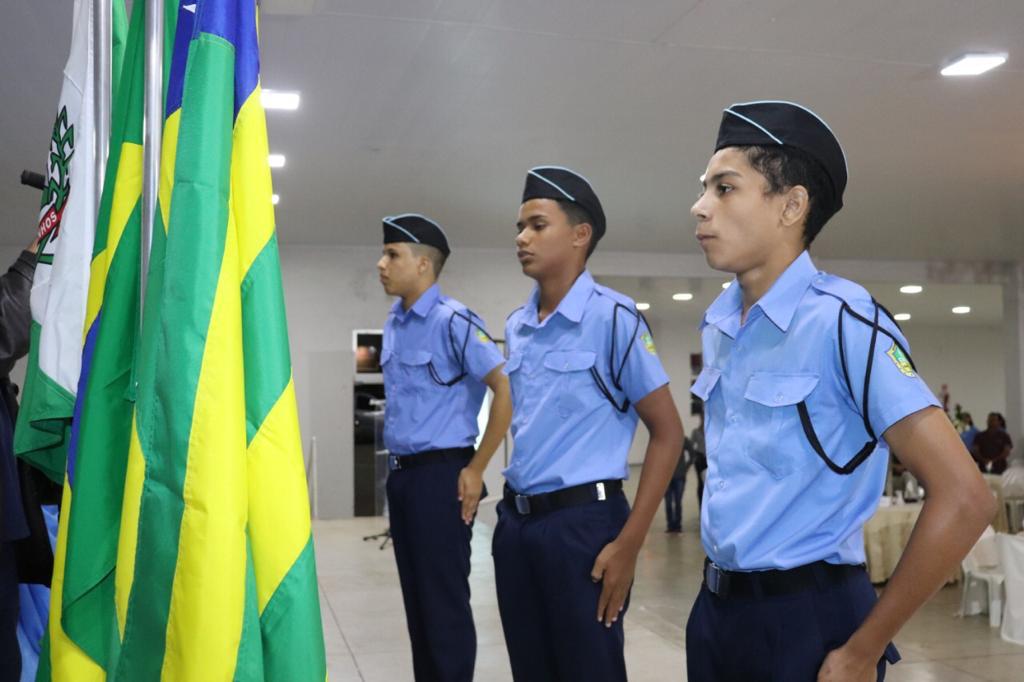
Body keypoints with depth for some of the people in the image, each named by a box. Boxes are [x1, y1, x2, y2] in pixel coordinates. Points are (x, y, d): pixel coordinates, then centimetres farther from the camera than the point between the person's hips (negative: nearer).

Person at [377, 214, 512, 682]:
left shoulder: (453, 321, -14)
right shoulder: (394, 325, 11)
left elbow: (506, 389, -18)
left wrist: (476, 469, -16)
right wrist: (397, 468, 16)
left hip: (439, 473, -8)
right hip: (400, 473, 8)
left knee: (445, 602, 0)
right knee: (416, 598, 16)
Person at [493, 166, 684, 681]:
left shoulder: (612, 316, -11)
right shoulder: (515, 326, 9)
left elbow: (667, 432, -11)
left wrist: (629, 543, -14)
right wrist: (514, 512, 13)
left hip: (581, 522, -6)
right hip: (515, 521, 6)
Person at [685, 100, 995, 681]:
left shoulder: (842, 320, -18)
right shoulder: (717, 326, 4)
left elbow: (965, 498, -20)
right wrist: (719, 595, 12)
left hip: (806, 618, -7)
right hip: (715, 608, 7)